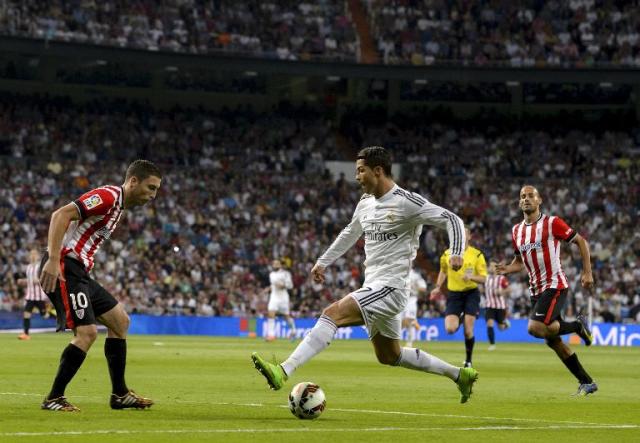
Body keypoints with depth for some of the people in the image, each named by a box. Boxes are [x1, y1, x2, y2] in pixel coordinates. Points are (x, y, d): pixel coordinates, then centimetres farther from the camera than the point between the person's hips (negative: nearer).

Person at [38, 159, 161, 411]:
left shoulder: (118, 205, 19)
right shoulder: (108, 196, -13)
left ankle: (119, 395, 17)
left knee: (120, 321, 13)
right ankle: (54, 399, -9)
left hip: (79, 271, 11)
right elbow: (61, 215, -23)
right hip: (63, 267, -11)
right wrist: (53, 260, -30)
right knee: (87, 332, -17)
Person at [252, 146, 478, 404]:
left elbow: (452, 220, -11)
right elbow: (350, 234, 30)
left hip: (390, 288, -10)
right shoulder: (365, 204, 12)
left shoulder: (406, 203, -12)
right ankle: (459, 374, 31)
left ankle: (283, 372, -35)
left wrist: (456, 253, -27)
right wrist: (323, 262, 31)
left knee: (332, 313, -25)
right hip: (373, 287, 10)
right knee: (390, 357, 18)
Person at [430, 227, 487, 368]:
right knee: (450, 329, -14)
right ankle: (460, 319, 24)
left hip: (471, 293, -2)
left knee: (468, 331, -9)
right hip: (454, 294, 2)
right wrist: (438, 287, 10)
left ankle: (468, 360, 12)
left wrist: (471, 277, -26)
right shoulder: (447, 254, 3)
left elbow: (483, 278, -7)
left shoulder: (477, 255, -5)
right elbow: (443, 271, 22)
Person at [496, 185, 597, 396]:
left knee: (535, 328, -25)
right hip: (536, 290, 7)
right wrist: (506, 269, -1)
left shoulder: (552, 223, -9)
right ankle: (587, 382, 16)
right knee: (553, 341, 7)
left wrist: (587, 272, -7)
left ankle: (577, 325, 0)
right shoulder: (516, 231, 10)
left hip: (555, 285, -7)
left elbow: (580, 241, -3)